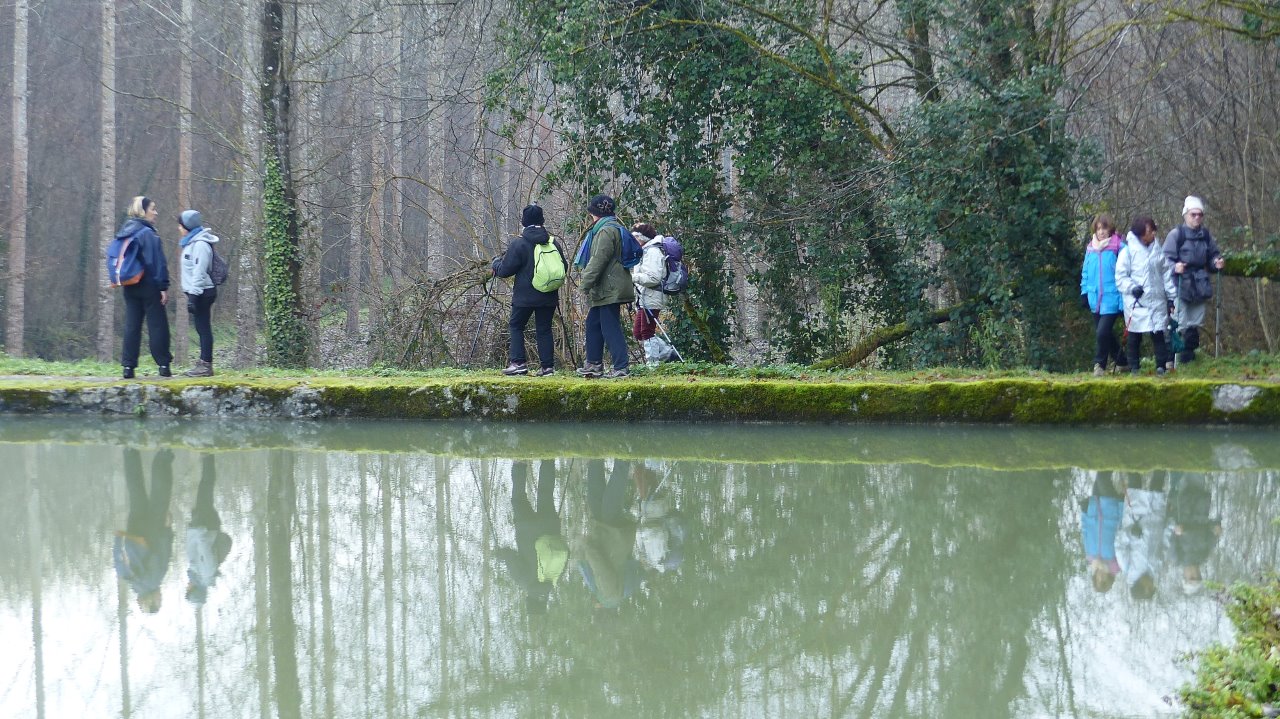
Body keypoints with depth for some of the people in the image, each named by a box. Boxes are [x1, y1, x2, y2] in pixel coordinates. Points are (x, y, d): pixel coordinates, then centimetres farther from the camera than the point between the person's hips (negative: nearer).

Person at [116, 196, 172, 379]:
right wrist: (164, 287, -14)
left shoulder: (124, 232, 11)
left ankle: (128, 367, 3)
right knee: (157, 325, 0)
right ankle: (163, 365, 1)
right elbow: (158, 262, -15)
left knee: (131, 326, 6)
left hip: (130, 287, 7)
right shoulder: (147, 233, -12)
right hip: (149, 286, -7)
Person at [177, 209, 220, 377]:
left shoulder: (200, 244, -15)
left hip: (202, 292, -10)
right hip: (197, 292, 10)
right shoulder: (192, 242, 17)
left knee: (204, 328, -9)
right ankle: (203, 363, 15)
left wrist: (193, 295, -23)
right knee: (202, 328, 11)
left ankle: (206, 365, -8)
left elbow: (199, 272, -21)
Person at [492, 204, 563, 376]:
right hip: (549, 297, 4)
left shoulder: (518, 244, -10)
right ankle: (547, 365, 3)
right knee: (544, 329, 8)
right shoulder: (553, 242, 4)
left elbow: (505, 270, -8)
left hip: (525, 296, -4)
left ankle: (519, 362, -2)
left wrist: (496, 263, 13)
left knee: (516, 326, 8)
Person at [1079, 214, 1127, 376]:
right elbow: (1085, 272, 17)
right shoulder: (1090, 248, 8)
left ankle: (1100, 364, -1)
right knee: (1104, 333, 13)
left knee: (1102, 332, -15)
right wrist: (1084, 292, 11)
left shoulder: (1118, 247, -8)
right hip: (1095, 300, 6)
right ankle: (1121, 360, 29)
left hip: (1111, 298, -6)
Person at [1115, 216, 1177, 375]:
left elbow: (1166, 274, 13)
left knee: (1158, 332, 0)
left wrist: (1171, 295, 10)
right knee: (1135, 335, 5)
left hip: (1157, 300, 3)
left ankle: (1162, 365, 4)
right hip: (1136, 302, -3)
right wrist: (1132, 287, -21)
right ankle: (1133, 367, 13)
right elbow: (1121, 276, -6)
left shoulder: (1157, 251, 7)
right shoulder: (1128, 251, -7)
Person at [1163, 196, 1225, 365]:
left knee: (1196, 322, 12)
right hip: (1181, 285, -6)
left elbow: (1212, 255, 20)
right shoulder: (1176, 234, -8)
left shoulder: (1205, 234, 8)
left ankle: (1189, 353, 24)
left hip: (1200, 285, 6)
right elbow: (1166, 259, -9)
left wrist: (1216, 262, -2)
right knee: (1181, 322, -9)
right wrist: (1174, 267, -28)